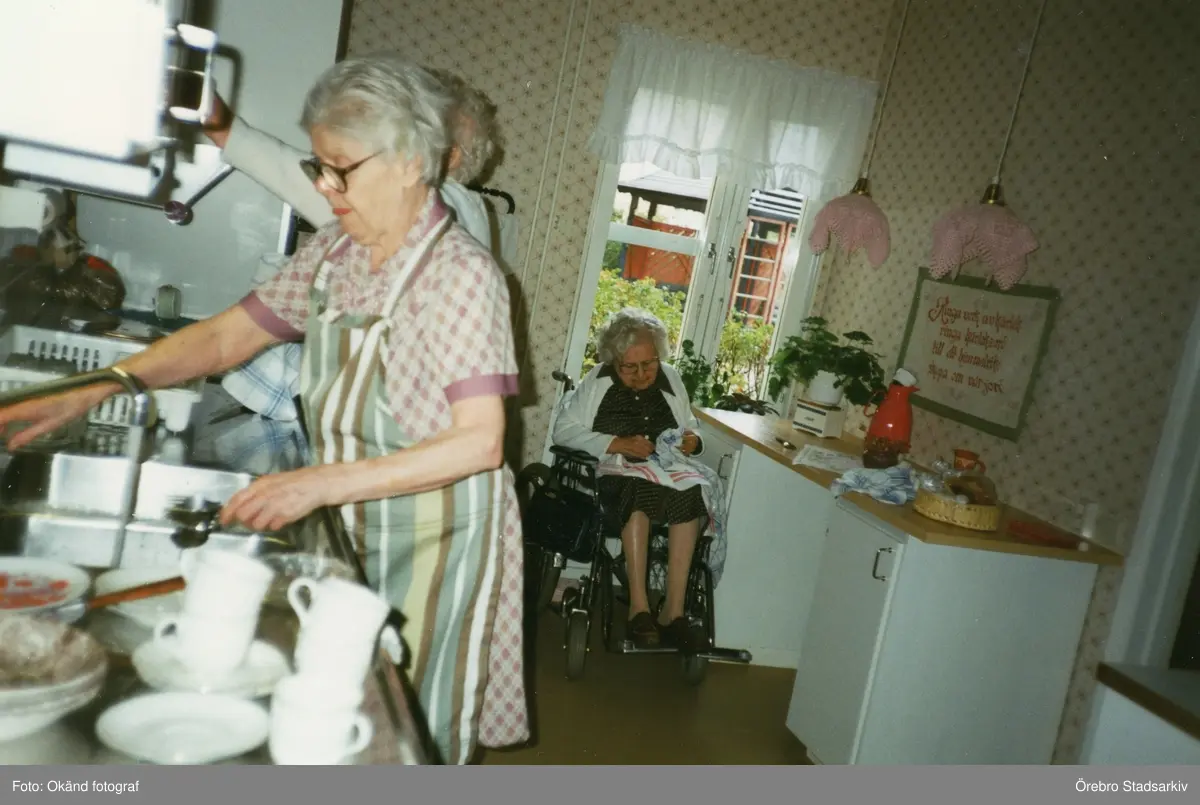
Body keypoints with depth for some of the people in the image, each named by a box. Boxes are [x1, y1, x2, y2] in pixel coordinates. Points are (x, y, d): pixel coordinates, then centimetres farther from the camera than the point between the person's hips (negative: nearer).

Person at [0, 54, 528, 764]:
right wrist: (96, 390, -4)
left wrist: (319, 484, -28)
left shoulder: (461, 272, -19)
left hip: (435, 541, -6)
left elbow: (479, 443, -24)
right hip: (354, 533, 6)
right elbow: (226, 338, 9)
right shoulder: (335, 252, 3)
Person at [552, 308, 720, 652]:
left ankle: (673, 610, -32)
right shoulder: (598, 382, 2)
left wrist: (692, 441, -1)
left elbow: (691, 429, 24)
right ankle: (639, 606, -34)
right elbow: (563, 430, -4)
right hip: (615, 473, -3)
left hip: (667, 470, 3)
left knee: (692, 493, -33)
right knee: (639, 491, -39)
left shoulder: (671, 379, 13)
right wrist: (616, 444, -14)